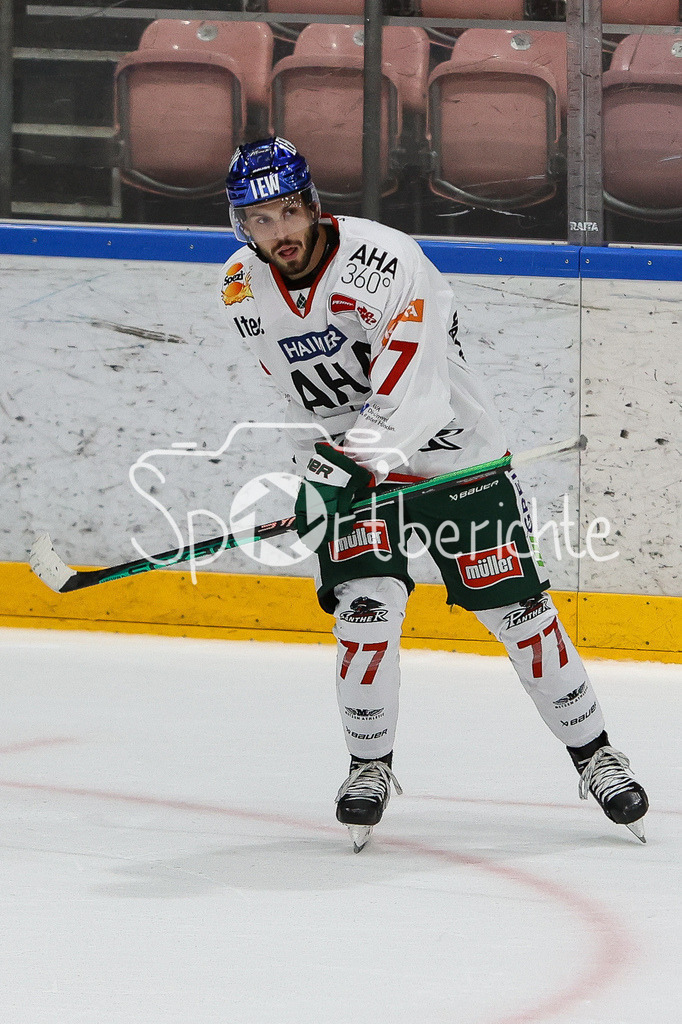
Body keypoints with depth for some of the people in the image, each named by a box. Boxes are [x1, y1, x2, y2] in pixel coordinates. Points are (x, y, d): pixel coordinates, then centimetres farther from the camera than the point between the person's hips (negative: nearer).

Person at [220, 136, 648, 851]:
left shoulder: (388, 262, -28)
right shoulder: (242, 291, -8)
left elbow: (413, 396, -35)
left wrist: (346, 465, -47)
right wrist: (315, 476, 9)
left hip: (451, 452, -3)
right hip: (350, 463, 3)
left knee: (514, 607, -1)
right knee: (366, 605, -17)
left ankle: (592, 752, 15)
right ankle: (370, 766, 1)